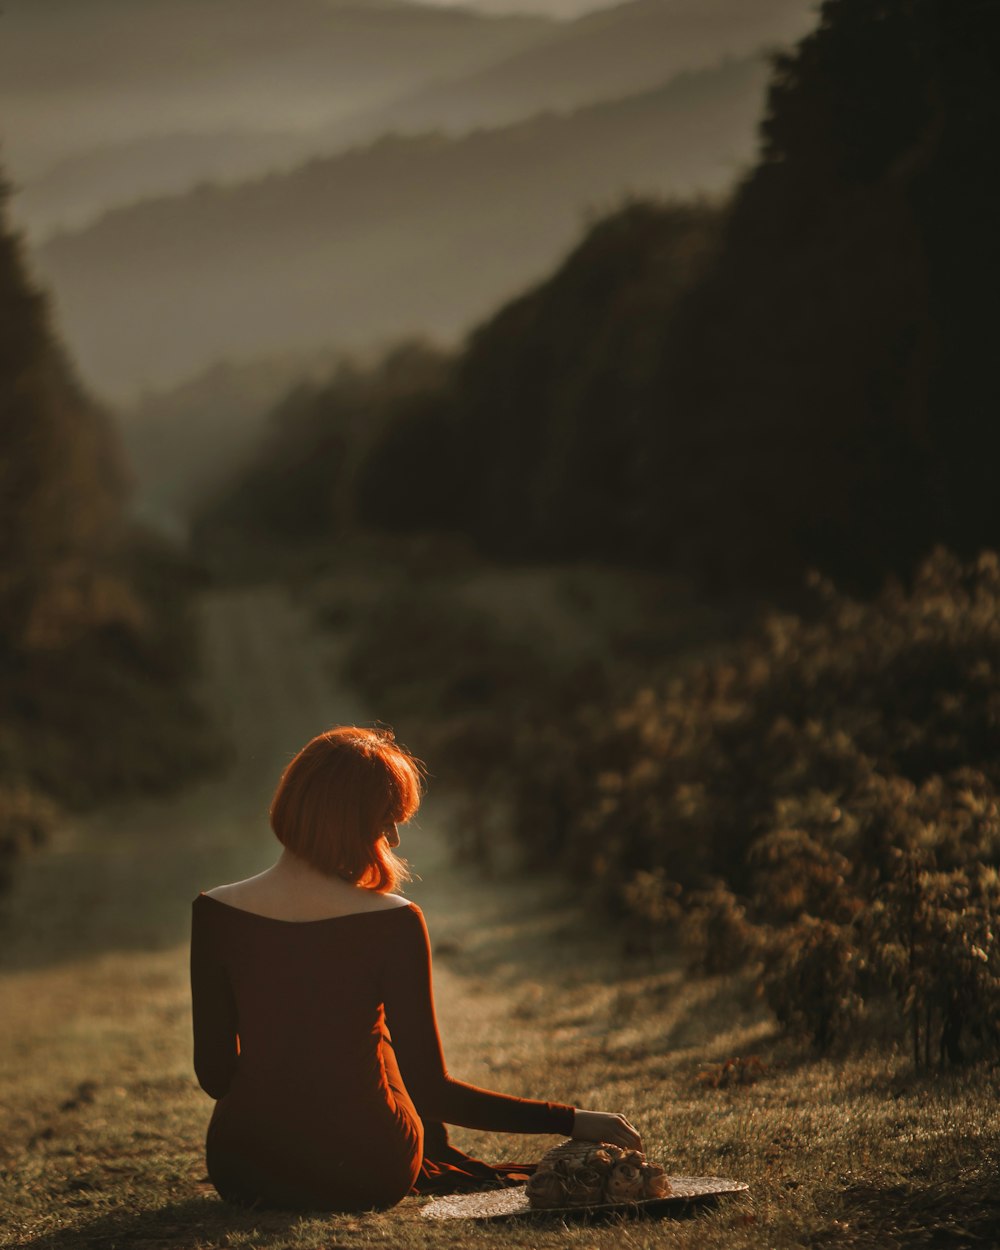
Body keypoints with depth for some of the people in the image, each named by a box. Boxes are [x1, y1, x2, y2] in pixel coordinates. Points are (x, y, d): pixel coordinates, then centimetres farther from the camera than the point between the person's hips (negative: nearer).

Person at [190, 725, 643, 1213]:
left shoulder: (215, 912, -11)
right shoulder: (392, 924, -18)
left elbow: (214, 1072, -2)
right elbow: (431, 1092, -17)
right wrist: (571, 1121, -11)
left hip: (239, 1173, 2)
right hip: (364, 1179, -2)